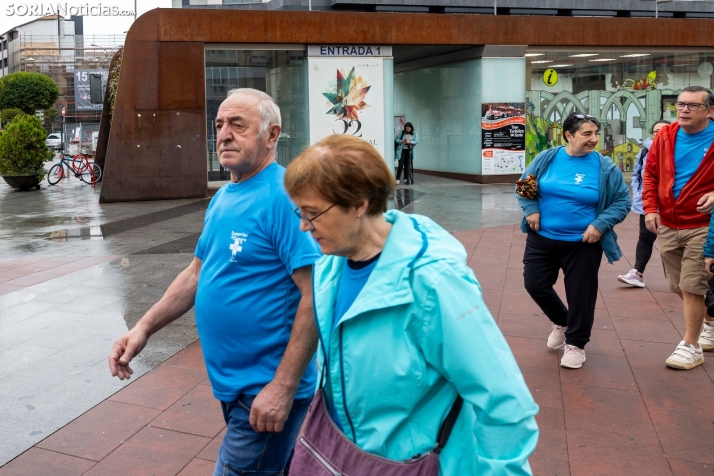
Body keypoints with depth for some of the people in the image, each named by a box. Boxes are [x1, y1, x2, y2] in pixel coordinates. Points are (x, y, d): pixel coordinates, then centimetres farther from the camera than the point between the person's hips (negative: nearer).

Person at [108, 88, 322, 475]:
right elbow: (197, 273, 16)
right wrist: (144, 328, 6)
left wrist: (283, 387, -25)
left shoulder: (283, 196, -20)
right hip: (230, 383, 8)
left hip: (266, 390, -8)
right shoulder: (224, 196, 8)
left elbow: (315, 296, -25)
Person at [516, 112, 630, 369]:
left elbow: (623, 201, -3)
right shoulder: (547, 159, -4)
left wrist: (601, 224, -15)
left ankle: (575, 343, 26)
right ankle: (561, 322, 35)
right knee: (534, 284, 7)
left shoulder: (605, 167, -8)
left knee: (580, 294, 5)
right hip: (542, 238, 2)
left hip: (583, 244, -2)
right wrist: (531, 209, -7)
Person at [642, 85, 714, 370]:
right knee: (679, 287, 16)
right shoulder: (665, 136, 1)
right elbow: (650, 173, 8)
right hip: (667, 225, 5)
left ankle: (691, 346, 9)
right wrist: (650, 208, -3)